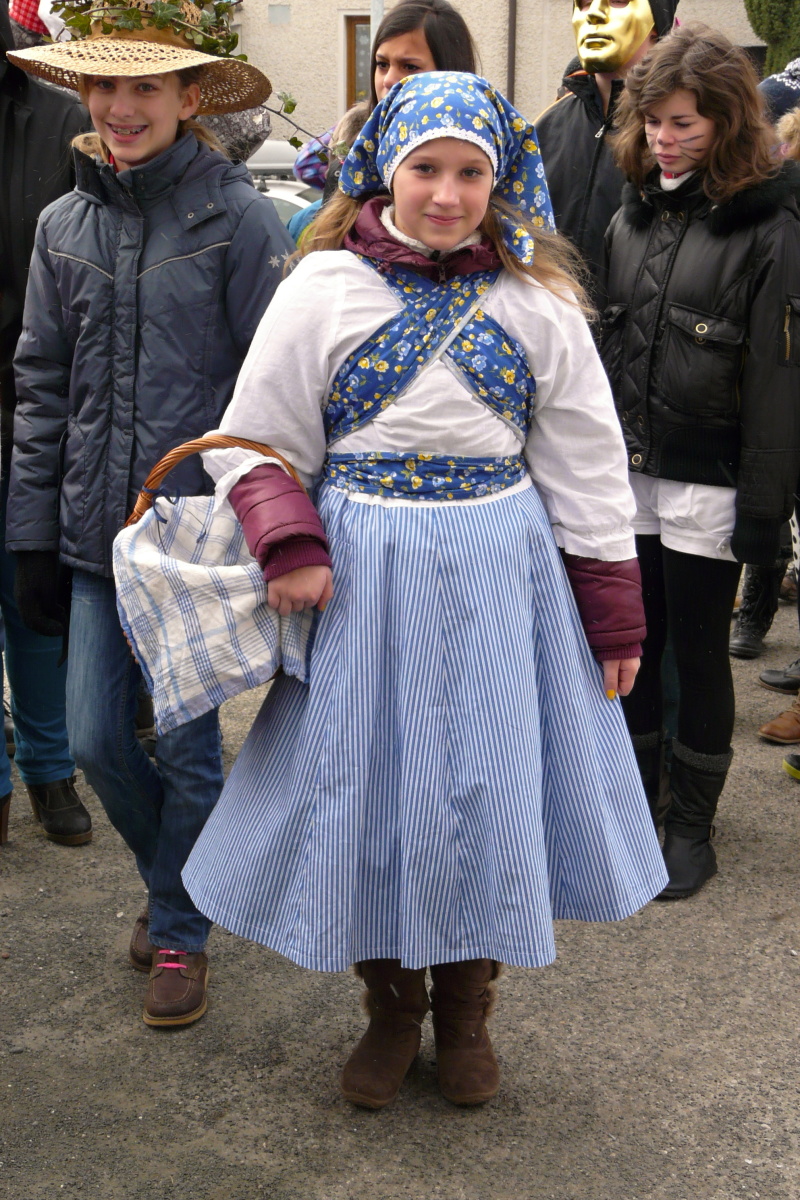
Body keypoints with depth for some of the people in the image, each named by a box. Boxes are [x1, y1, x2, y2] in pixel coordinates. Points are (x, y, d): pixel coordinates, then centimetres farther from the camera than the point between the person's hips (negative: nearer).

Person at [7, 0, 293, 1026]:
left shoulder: (239, 218, -7)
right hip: (97, 529, 4)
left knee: (187, 746, 5)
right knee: (94, 740, 9)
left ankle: (180, 927, 28)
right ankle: (173, 873, 38)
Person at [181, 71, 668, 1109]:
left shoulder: (538, 301, 1)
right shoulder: (325, 288, -3)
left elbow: (584, 468, 5)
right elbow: (258, 442, 0)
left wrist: (614, 616, 4)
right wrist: (288, 547, -18)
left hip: (500, 576, 1)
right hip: (364, 572, 0)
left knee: (487, 791, 9)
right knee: (368, 789, 8)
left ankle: (466, 1011, 34)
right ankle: (392, 1008, 33)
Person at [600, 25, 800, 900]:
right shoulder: (633, 214, 8)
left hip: (707, 486, -5)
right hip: (626, 472, 5)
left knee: (699, 651, 6)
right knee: (630, 641, 13)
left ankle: (691, 823, 22)